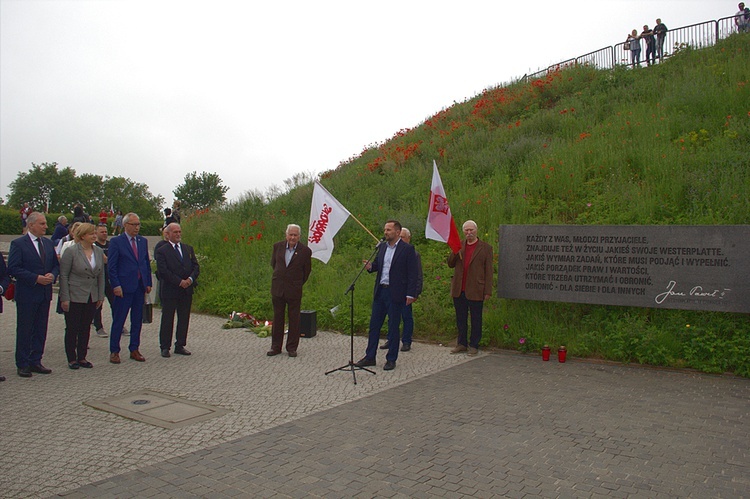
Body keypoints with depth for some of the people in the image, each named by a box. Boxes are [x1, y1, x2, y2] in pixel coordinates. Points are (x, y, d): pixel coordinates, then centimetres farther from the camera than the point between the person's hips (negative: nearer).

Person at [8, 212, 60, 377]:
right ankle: (23, 365, 12)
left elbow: (56, 264, 16)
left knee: (41, 330, 10)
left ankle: (35, 362, 19)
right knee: (24, 331, 3)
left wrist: (52, 275, -6)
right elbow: (13, 268, -14)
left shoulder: (48, 243, 11)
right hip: (26, 295, -6)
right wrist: (36, 278, -19)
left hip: (45, 294, 6)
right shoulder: (18, 244, -7)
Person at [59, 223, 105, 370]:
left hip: (92, 297, 5)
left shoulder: (99, 252, 5)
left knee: (86, 328, 10)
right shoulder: (71, 251, -10)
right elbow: (63, 275, -9)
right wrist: (65, 298, -12)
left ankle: (82, 357, 20)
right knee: (72, 328, 4)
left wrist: (100, 296, 7)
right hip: (74, 297, -5)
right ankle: (72, 359, 15)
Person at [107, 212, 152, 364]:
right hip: (124, 287, -5)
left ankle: (134, 350, 19)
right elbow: (111, 266, -7)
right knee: (118, 321, 2)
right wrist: (116, 285, -14)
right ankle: (114, 351, 12)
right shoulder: (116, 241, -4)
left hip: (140, 286, 5)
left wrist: (148, 283, 8)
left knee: (137, 320, 10)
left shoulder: (143, 241, 12)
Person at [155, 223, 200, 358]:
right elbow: (163, 271, -13)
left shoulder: (188, 249, 13)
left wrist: (190, 279, -10)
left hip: (187, 291, 5)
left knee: (184, 320, 9)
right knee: (167, 320, 3)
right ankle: (165, 347, 13)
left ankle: (180, 345, 19)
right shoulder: (161, 251, -4)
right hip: (169, 291, -5)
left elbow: (196, 266, 8)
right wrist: (180, 282, -17)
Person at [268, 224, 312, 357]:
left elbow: (307, 271, 5)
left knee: (294, 319, 4)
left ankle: (292, 348, 14)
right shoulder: (278, 246, 2)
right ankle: (276, 347, 20)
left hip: (294, 291, -3)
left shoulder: (305, 251, -6)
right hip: (277, 288, 3)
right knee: (277, 318, 10)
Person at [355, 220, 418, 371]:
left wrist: (410, 294, -14)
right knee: (374, 324, 10)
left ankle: (391, 359, 15)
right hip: (380, 291, 6)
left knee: (393, 327, 3)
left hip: (396, 293, -6)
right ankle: (370, 357, 20)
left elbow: (412, 274, -10)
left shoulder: (407, 249, -8)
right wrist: (370, 266, -6)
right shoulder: (382, 247, 11)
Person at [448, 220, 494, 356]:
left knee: (476, 319, 5)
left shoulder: (485, 248, 0)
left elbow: (488, 271, -2)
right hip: (459, 290, 4)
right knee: (460, 319, 12)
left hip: (475, 291, -4)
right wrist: (455, 252, -9)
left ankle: (474, 345, 15)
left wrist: (488, 291, -7)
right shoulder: (458, 246, 12)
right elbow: (450, 264, 9)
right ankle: (462, 343, 23)